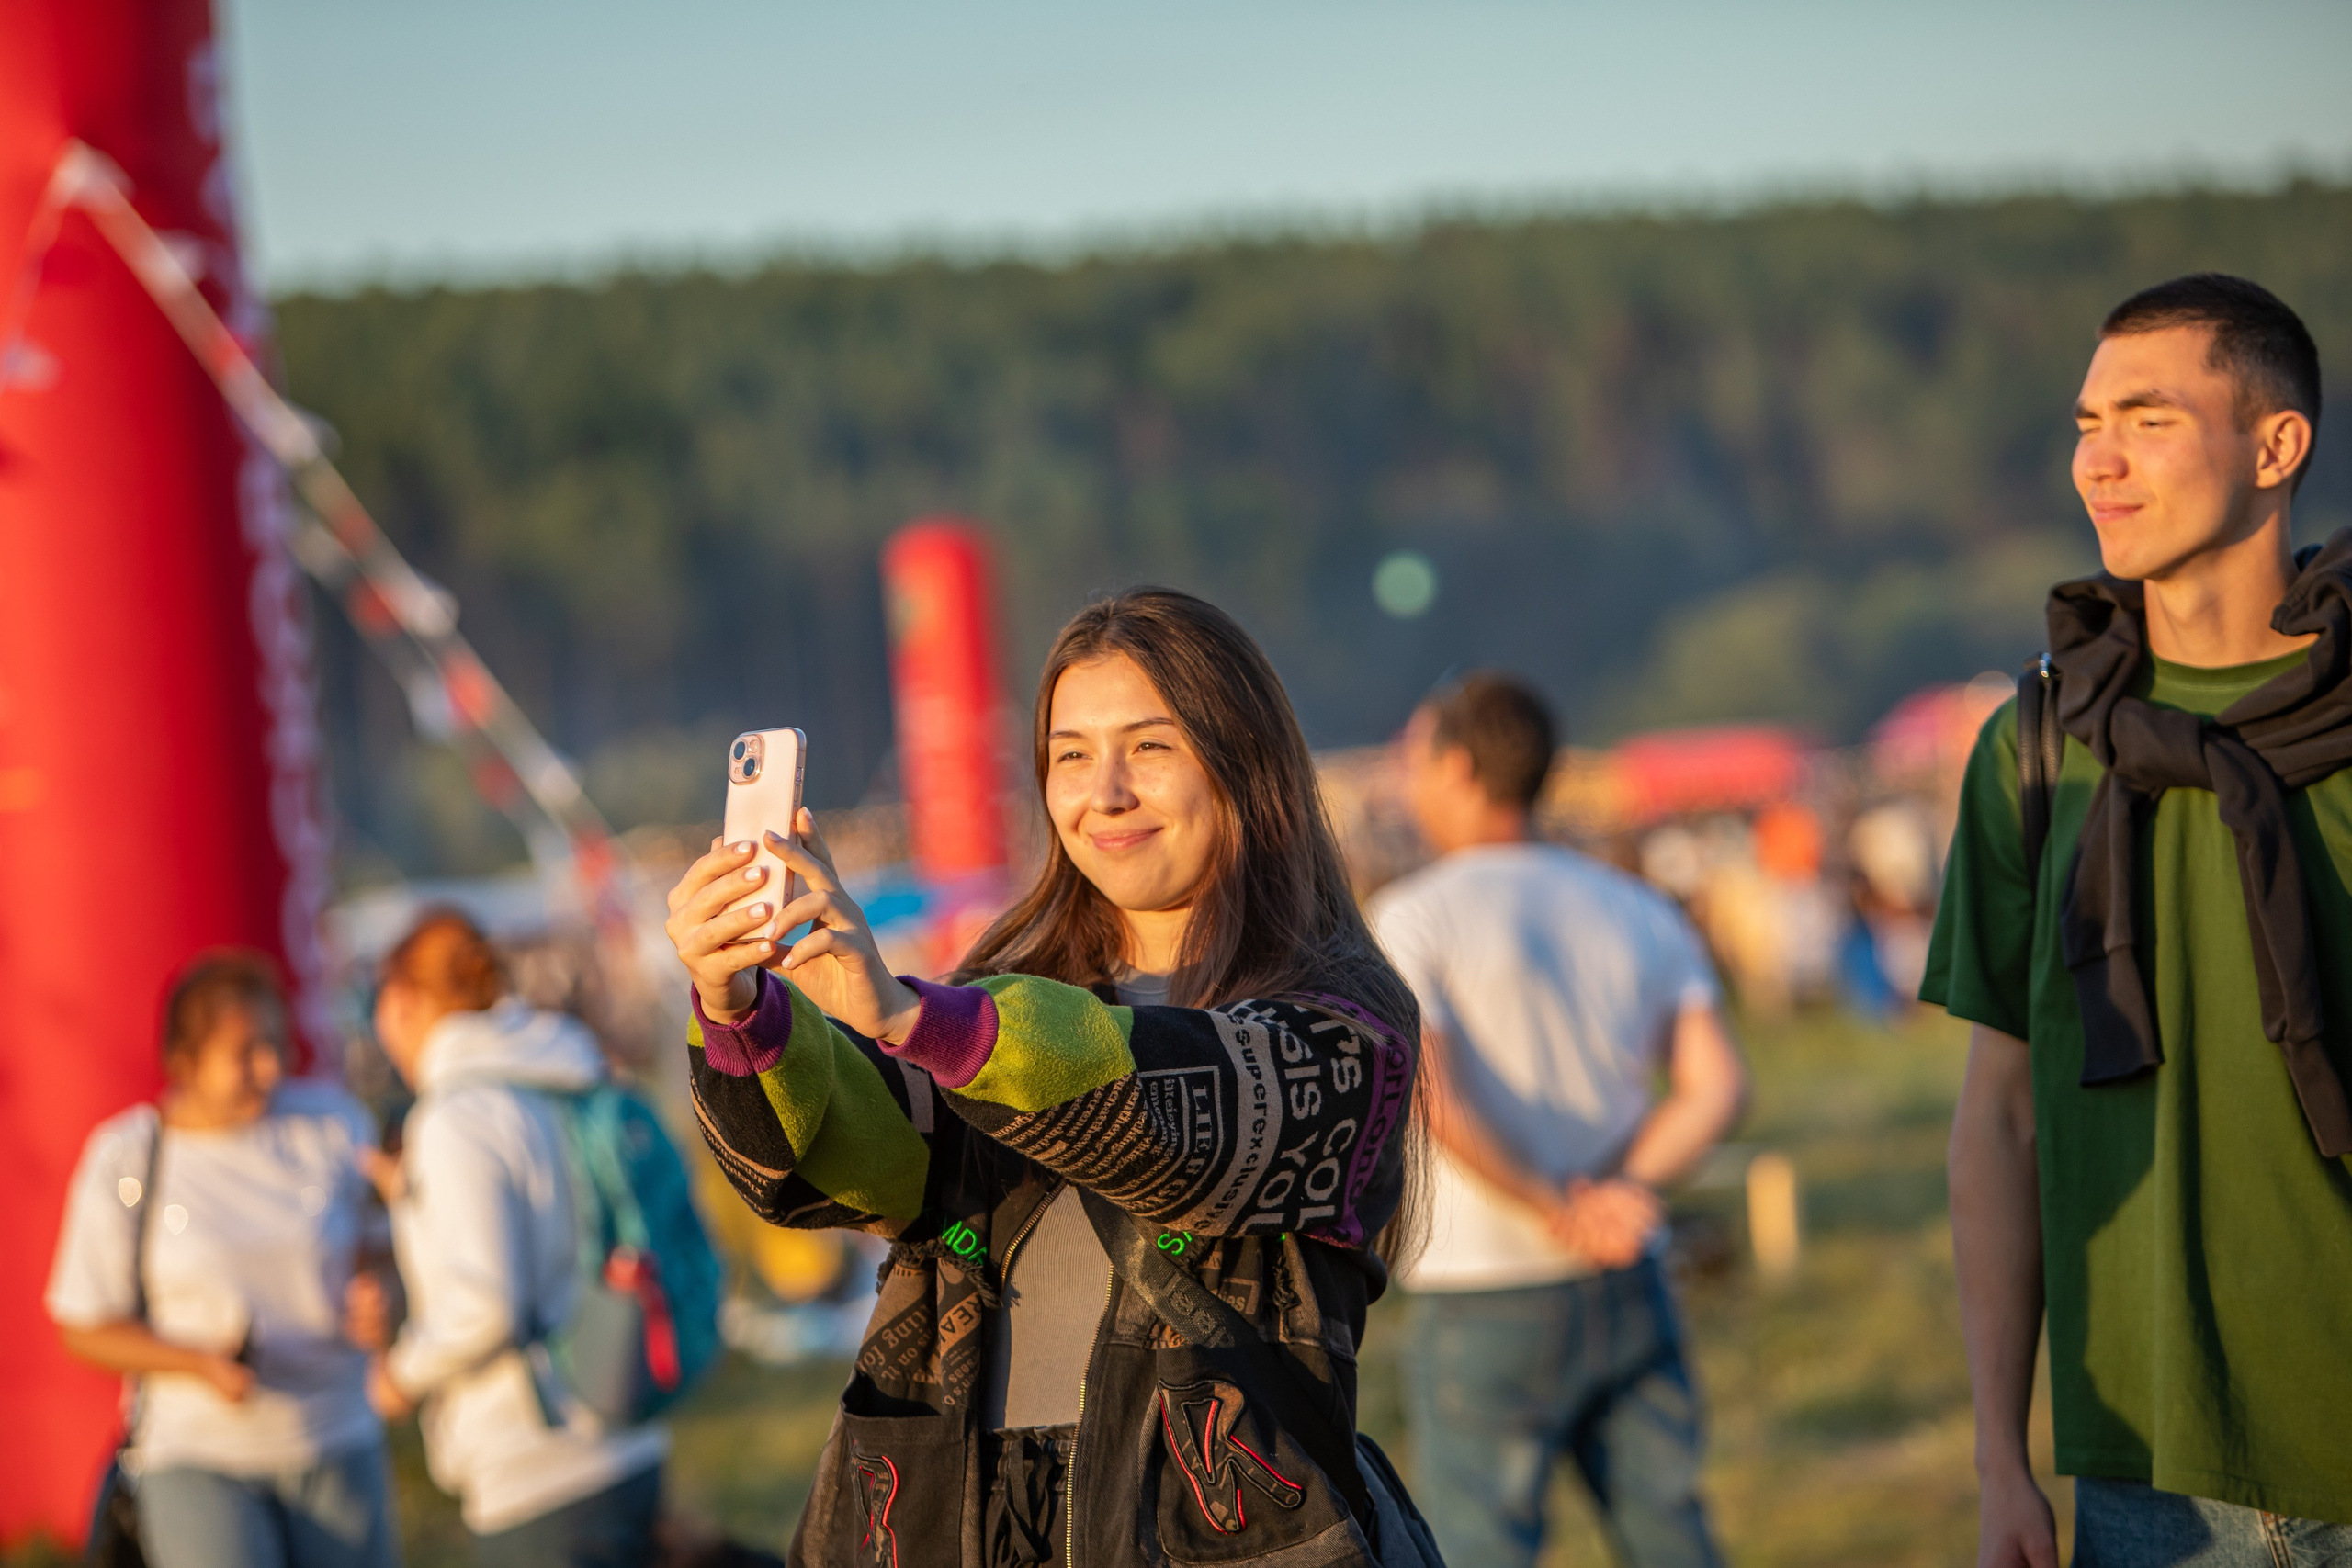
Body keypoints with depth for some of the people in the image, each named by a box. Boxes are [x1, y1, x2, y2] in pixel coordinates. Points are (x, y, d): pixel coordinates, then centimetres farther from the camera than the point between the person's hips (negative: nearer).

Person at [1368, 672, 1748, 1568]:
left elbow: (1424, 1095, -20)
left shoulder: (1413, 917, -5)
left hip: (1482, 1307, -5)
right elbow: (1719, 1087, -1)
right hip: (1628, 1291, 5)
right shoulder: (1644, 914, 11)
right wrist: (1610, 1196, -7)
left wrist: (1558, 1215, -14)